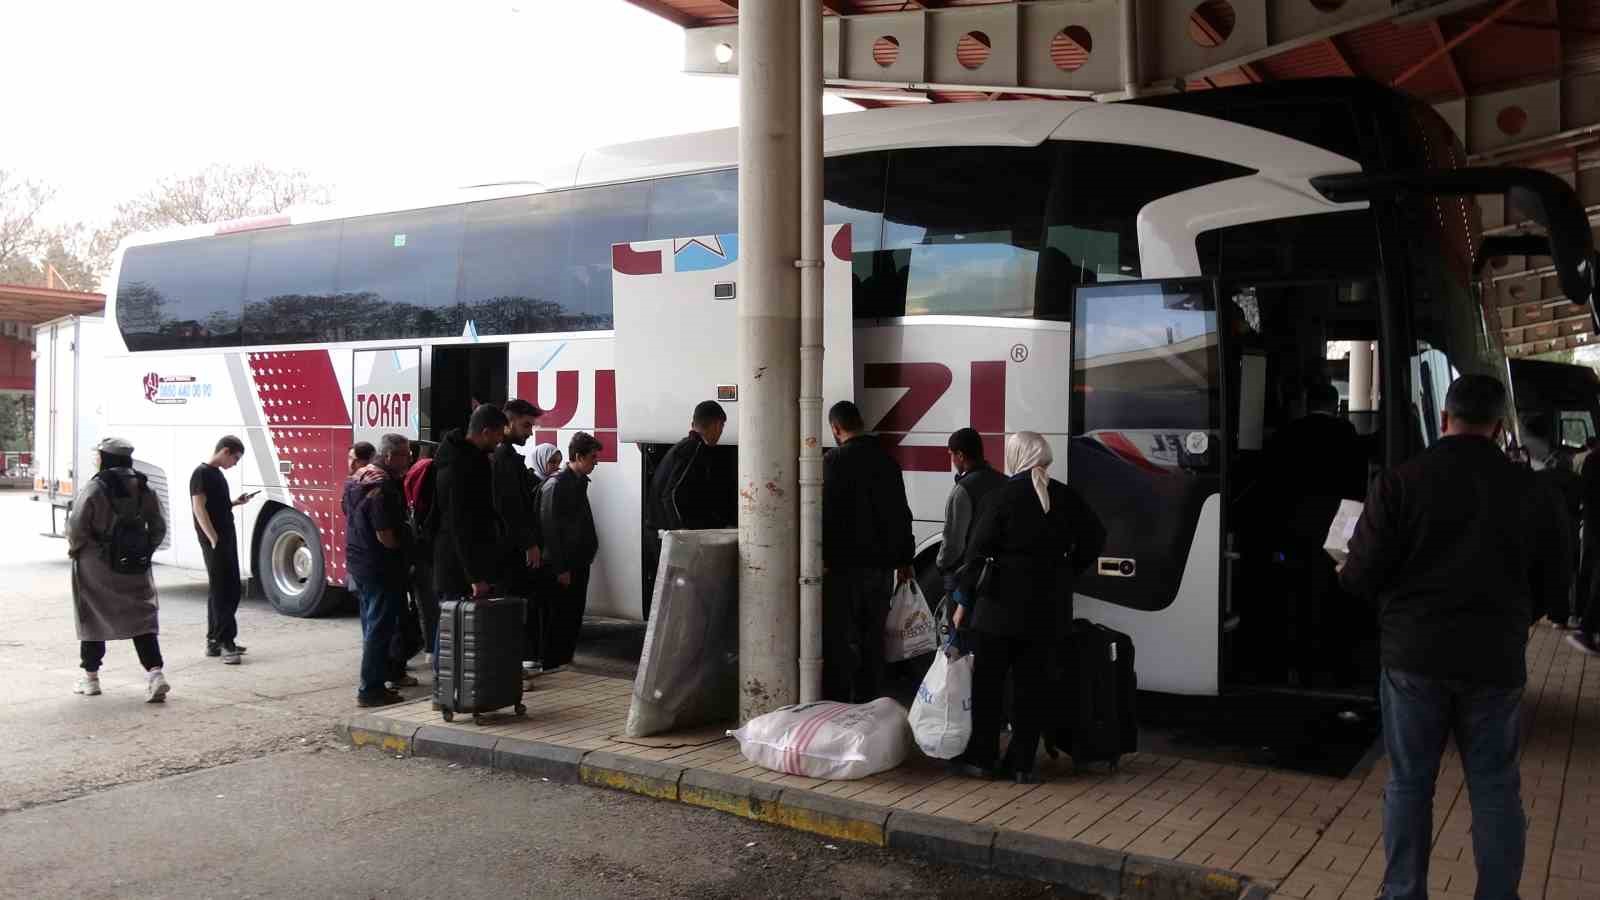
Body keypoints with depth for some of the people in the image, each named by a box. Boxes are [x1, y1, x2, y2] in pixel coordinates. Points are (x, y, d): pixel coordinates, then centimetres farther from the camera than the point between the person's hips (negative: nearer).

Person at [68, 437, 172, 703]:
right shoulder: (144, 490, 1)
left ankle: (90, 676, 22)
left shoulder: (95, 488, -14)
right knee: (141, 617, 4)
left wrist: (75, 548, 4)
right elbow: (158, 528, 4)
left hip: (96, 565, -3)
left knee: (92, 617, 13)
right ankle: (154, 673, -11)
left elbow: (76, 527, -14)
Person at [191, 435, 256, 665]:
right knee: (221, 591, -10)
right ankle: (224, 642, -9)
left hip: (227, 539, 9)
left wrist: (235, 502, 10)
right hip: (214, 542, -9)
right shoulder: (202, 473, -12)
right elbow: (199, 509, -18)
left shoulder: (218, 474, 16)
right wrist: (214, 540, -21)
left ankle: (215, 641, 18)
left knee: (230, 591, 11)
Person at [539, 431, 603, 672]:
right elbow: (549, 528, -17)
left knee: (574, 613, 13)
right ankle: (550, 662, 8)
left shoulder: (580, 482, 12)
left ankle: (564, 658, 23)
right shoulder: (555, 484, -14)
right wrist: (560, 568, -18)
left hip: (579, 561, 8)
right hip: (562, 565, -8)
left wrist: (590, 551, 12)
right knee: (558, 614, -1)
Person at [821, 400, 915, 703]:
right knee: (872, 638, 12)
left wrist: (823, 559, -15)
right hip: (882, 563, 6)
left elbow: (827, 513, -17)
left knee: (839, 639, -2)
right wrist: (904, 560, 21)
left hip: (845, 564, -6)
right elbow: (902, 514, 14)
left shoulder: (835, 460, -10)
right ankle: (868, 702, 17)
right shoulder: (887, 460, 10)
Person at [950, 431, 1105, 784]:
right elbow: (1095, 538, 9)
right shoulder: (1067, 497, 3)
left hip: (1003, 603, -4)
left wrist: (964, 601, -4)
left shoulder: (1000, 497, -9)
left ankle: (981, 757, 14)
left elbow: (978, 552, -11)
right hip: (1051, 606, 4)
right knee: (1033, 682, 9)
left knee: (988, 680, 9)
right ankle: (1022, 763, 12)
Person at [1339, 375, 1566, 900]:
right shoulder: (1526, 489, -1)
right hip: (1496, 659, 1)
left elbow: (1363, 576, -11)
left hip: (1415, 655, -1)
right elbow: (1548, 581, 8)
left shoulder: (1400, 481, -10)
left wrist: (1346, 575, 12)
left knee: (1409, 784, 10)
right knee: (1495, 788, 12)